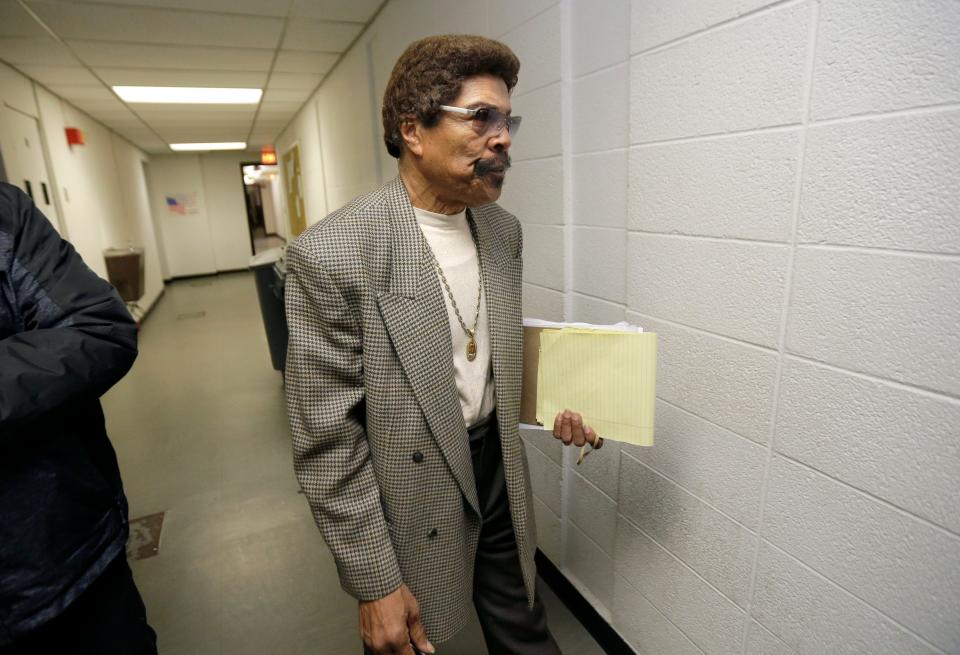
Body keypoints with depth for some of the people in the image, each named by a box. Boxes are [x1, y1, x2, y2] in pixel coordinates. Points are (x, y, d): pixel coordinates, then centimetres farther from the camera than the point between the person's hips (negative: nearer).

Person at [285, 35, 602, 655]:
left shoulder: (504, 230, -2)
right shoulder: (332, 254, -23)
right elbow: (327, 442, -18)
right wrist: (375, 584, -13)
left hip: (499, 468, 5)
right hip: (411, 511, -4)